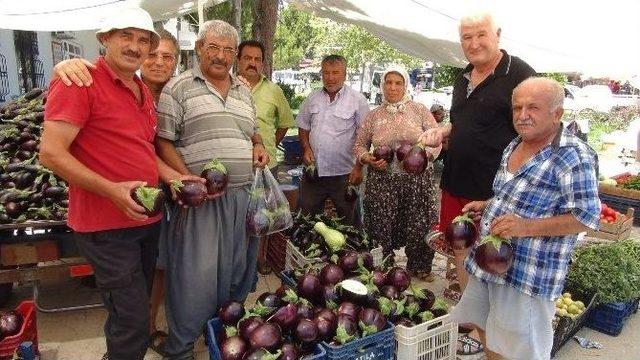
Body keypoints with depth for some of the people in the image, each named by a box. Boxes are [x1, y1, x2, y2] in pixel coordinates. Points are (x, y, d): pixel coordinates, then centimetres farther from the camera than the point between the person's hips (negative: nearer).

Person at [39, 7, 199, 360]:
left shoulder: (143, 91, 12)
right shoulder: (79, 82, -13)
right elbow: (51, 153, -19)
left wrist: (176, 177, 5)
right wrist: (112, 190, -27)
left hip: (147, 218, 8)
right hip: (106, 225, -8)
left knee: (133, 310, 23)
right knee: (133, 324, -3)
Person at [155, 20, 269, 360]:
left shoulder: (243, 90, 15)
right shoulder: (178, 87, -3)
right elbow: (163, 141, -7)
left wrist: (258, 146, 4)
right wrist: (190, 180, -18)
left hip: (244, 194, 6)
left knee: (238, 268, 15)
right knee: (195, 274, -1)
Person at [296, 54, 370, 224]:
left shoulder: (357, 100, -6)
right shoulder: (313, 98, 8)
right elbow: (303, 127, 16)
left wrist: (359, 167, -12)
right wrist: (306, 149, -2)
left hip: (344, 173, -4)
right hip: (314, 171, 4)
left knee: (348, 220, 9)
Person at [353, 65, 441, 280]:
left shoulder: (419, 110, 4)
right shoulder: (374, 116, 8)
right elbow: (359, 145, 13)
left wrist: (424, 155, -15)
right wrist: (368, 160, -7)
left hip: (416, 179, 0)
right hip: (382, 180, 1)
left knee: (417, 224, 4)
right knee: (383, 226, 4)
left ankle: (418, 266, 27)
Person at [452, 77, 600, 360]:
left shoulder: (575, 158, -18)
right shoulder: (514, 146, 8)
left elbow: (586, 217, -20)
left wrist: (526, 227, -28)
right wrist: (487, 206, 8)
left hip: (528, 273, -8)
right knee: (485, 328, 23)